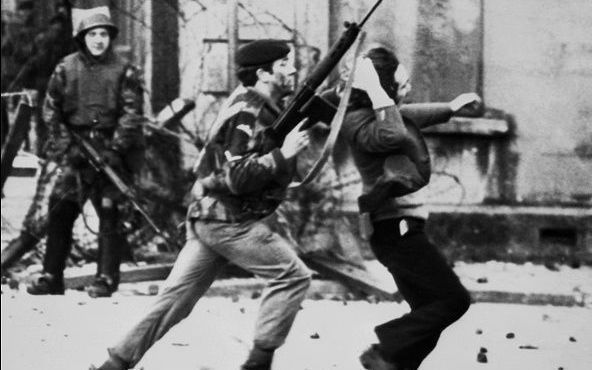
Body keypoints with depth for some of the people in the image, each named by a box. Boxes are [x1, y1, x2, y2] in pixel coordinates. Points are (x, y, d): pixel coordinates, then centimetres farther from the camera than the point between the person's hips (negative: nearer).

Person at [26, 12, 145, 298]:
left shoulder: (124, 72, 1)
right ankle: (51, 276, 5)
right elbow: (51, 109, 7)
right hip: (75, 150, 2)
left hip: (110, 149, -2)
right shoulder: (66, 68, 7)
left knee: (109, 213, -6)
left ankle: (107, 278, -2)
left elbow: (132, 114, -4)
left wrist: (115, 147, -14)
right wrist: (65, 143, -3)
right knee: (60, 210, -1)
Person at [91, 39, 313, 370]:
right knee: (293, 276, -4)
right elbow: (237, 178, -23)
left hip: (209, 219, 9)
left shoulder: (264, 107, 13)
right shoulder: (247, 113, -17)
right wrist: (283, 154, -23)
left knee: (176, 300, 9)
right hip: (229, 223, -9)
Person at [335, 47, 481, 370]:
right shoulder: (358, 122, -18)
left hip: (399, 230, 10)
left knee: (429, 312, 13)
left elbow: (411, 117, 35)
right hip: (396, 229, -10)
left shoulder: (374, 112, 12)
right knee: (453, 299, -12)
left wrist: (449, 109, 46)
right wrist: (376, 94, -31)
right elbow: (393, 135, -39)